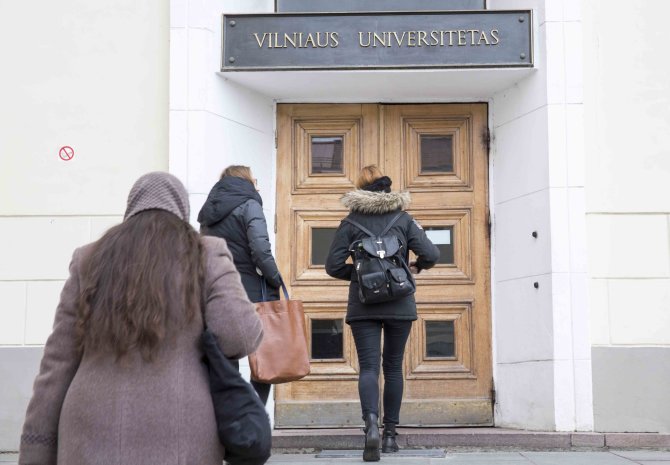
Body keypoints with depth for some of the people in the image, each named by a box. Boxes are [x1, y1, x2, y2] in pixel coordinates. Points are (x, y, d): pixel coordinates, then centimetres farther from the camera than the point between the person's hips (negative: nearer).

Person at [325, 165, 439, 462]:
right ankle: (390, 434, 16)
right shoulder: (403, 219, 4)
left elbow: (333, 265, -1)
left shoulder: (351, 222, 3)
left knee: (368, 366, -4)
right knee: (393, 367, 12)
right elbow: (431, 254, -3)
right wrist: (417, 266, 18)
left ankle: (371, 424, -27)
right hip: (399, 304, 1)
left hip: (363, 305, -1)